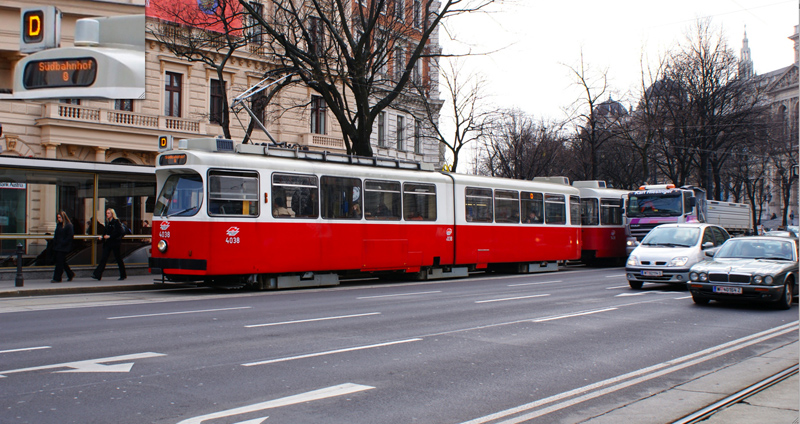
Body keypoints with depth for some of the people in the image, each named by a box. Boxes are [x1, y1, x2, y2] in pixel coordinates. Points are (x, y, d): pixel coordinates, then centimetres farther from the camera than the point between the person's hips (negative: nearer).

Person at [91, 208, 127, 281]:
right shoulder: (107, 222, 14)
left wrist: (110, 236, -19)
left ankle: (123, 275, 16)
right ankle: (97, 275, -6)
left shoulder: (116, 221, -9)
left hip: (115, 243, -7)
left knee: (118, 258, 3)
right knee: (103, 258, -1)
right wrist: (102, 237, 5)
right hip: (107, 243, 7)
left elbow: (119, 233, -16)